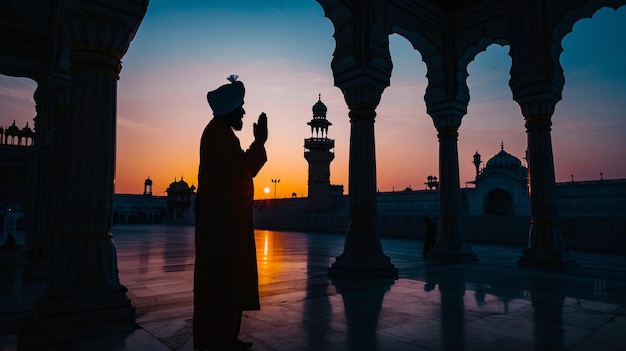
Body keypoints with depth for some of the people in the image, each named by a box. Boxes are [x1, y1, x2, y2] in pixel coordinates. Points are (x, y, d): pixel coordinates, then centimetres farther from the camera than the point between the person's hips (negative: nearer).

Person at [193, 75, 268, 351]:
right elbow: (243, 167, -19)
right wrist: (259, 141, -8)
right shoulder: (219, 130, -10)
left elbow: (243, 169, 21)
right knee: (222, 275, -5)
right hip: (221, 214, -10)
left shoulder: (222, 132, 21)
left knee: (231, 274, 12)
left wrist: (258, 142, 16)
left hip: (228, 215, 10)